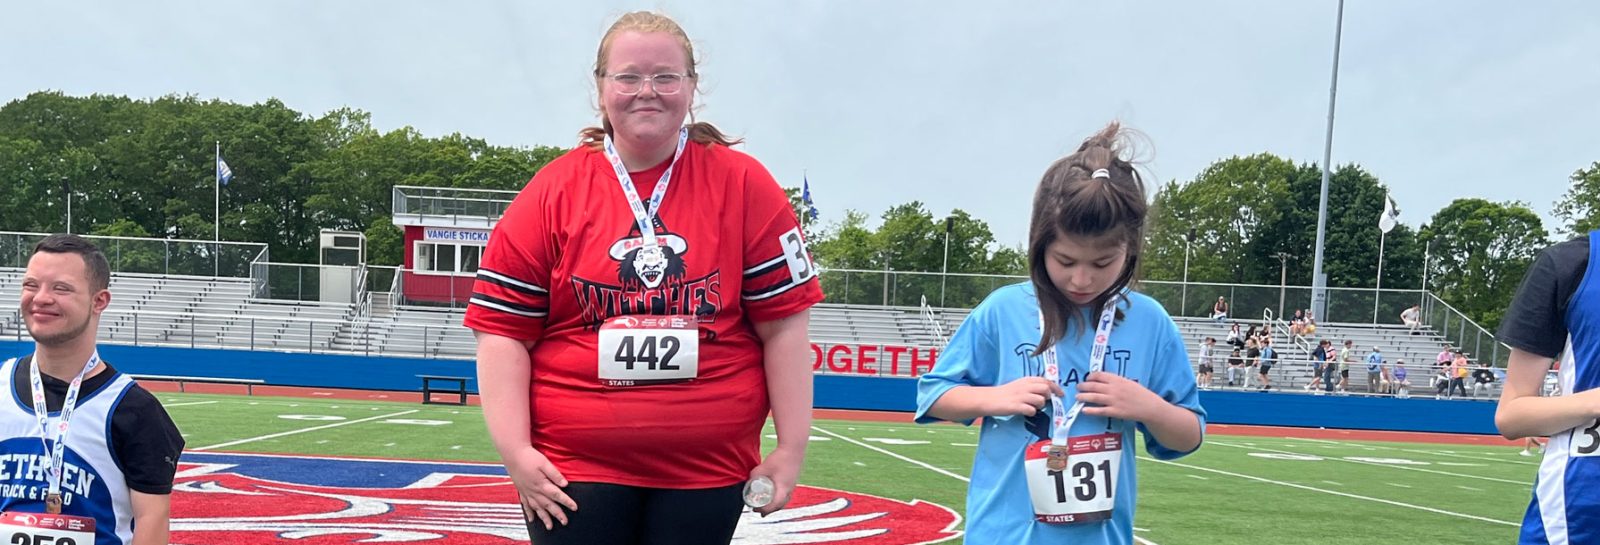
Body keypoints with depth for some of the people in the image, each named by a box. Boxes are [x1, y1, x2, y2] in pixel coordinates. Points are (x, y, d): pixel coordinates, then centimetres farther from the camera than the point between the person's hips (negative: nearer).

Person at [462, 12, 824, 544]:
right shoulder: (551, 192, 0)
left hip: (706, 467, 1)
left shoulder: (743, 185, 0)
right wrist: (515, 450, -8)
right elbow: (504, 330, 1)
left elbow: (782, 322, 0)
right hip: (572, 469, 0)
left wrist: (791, 447, -2)